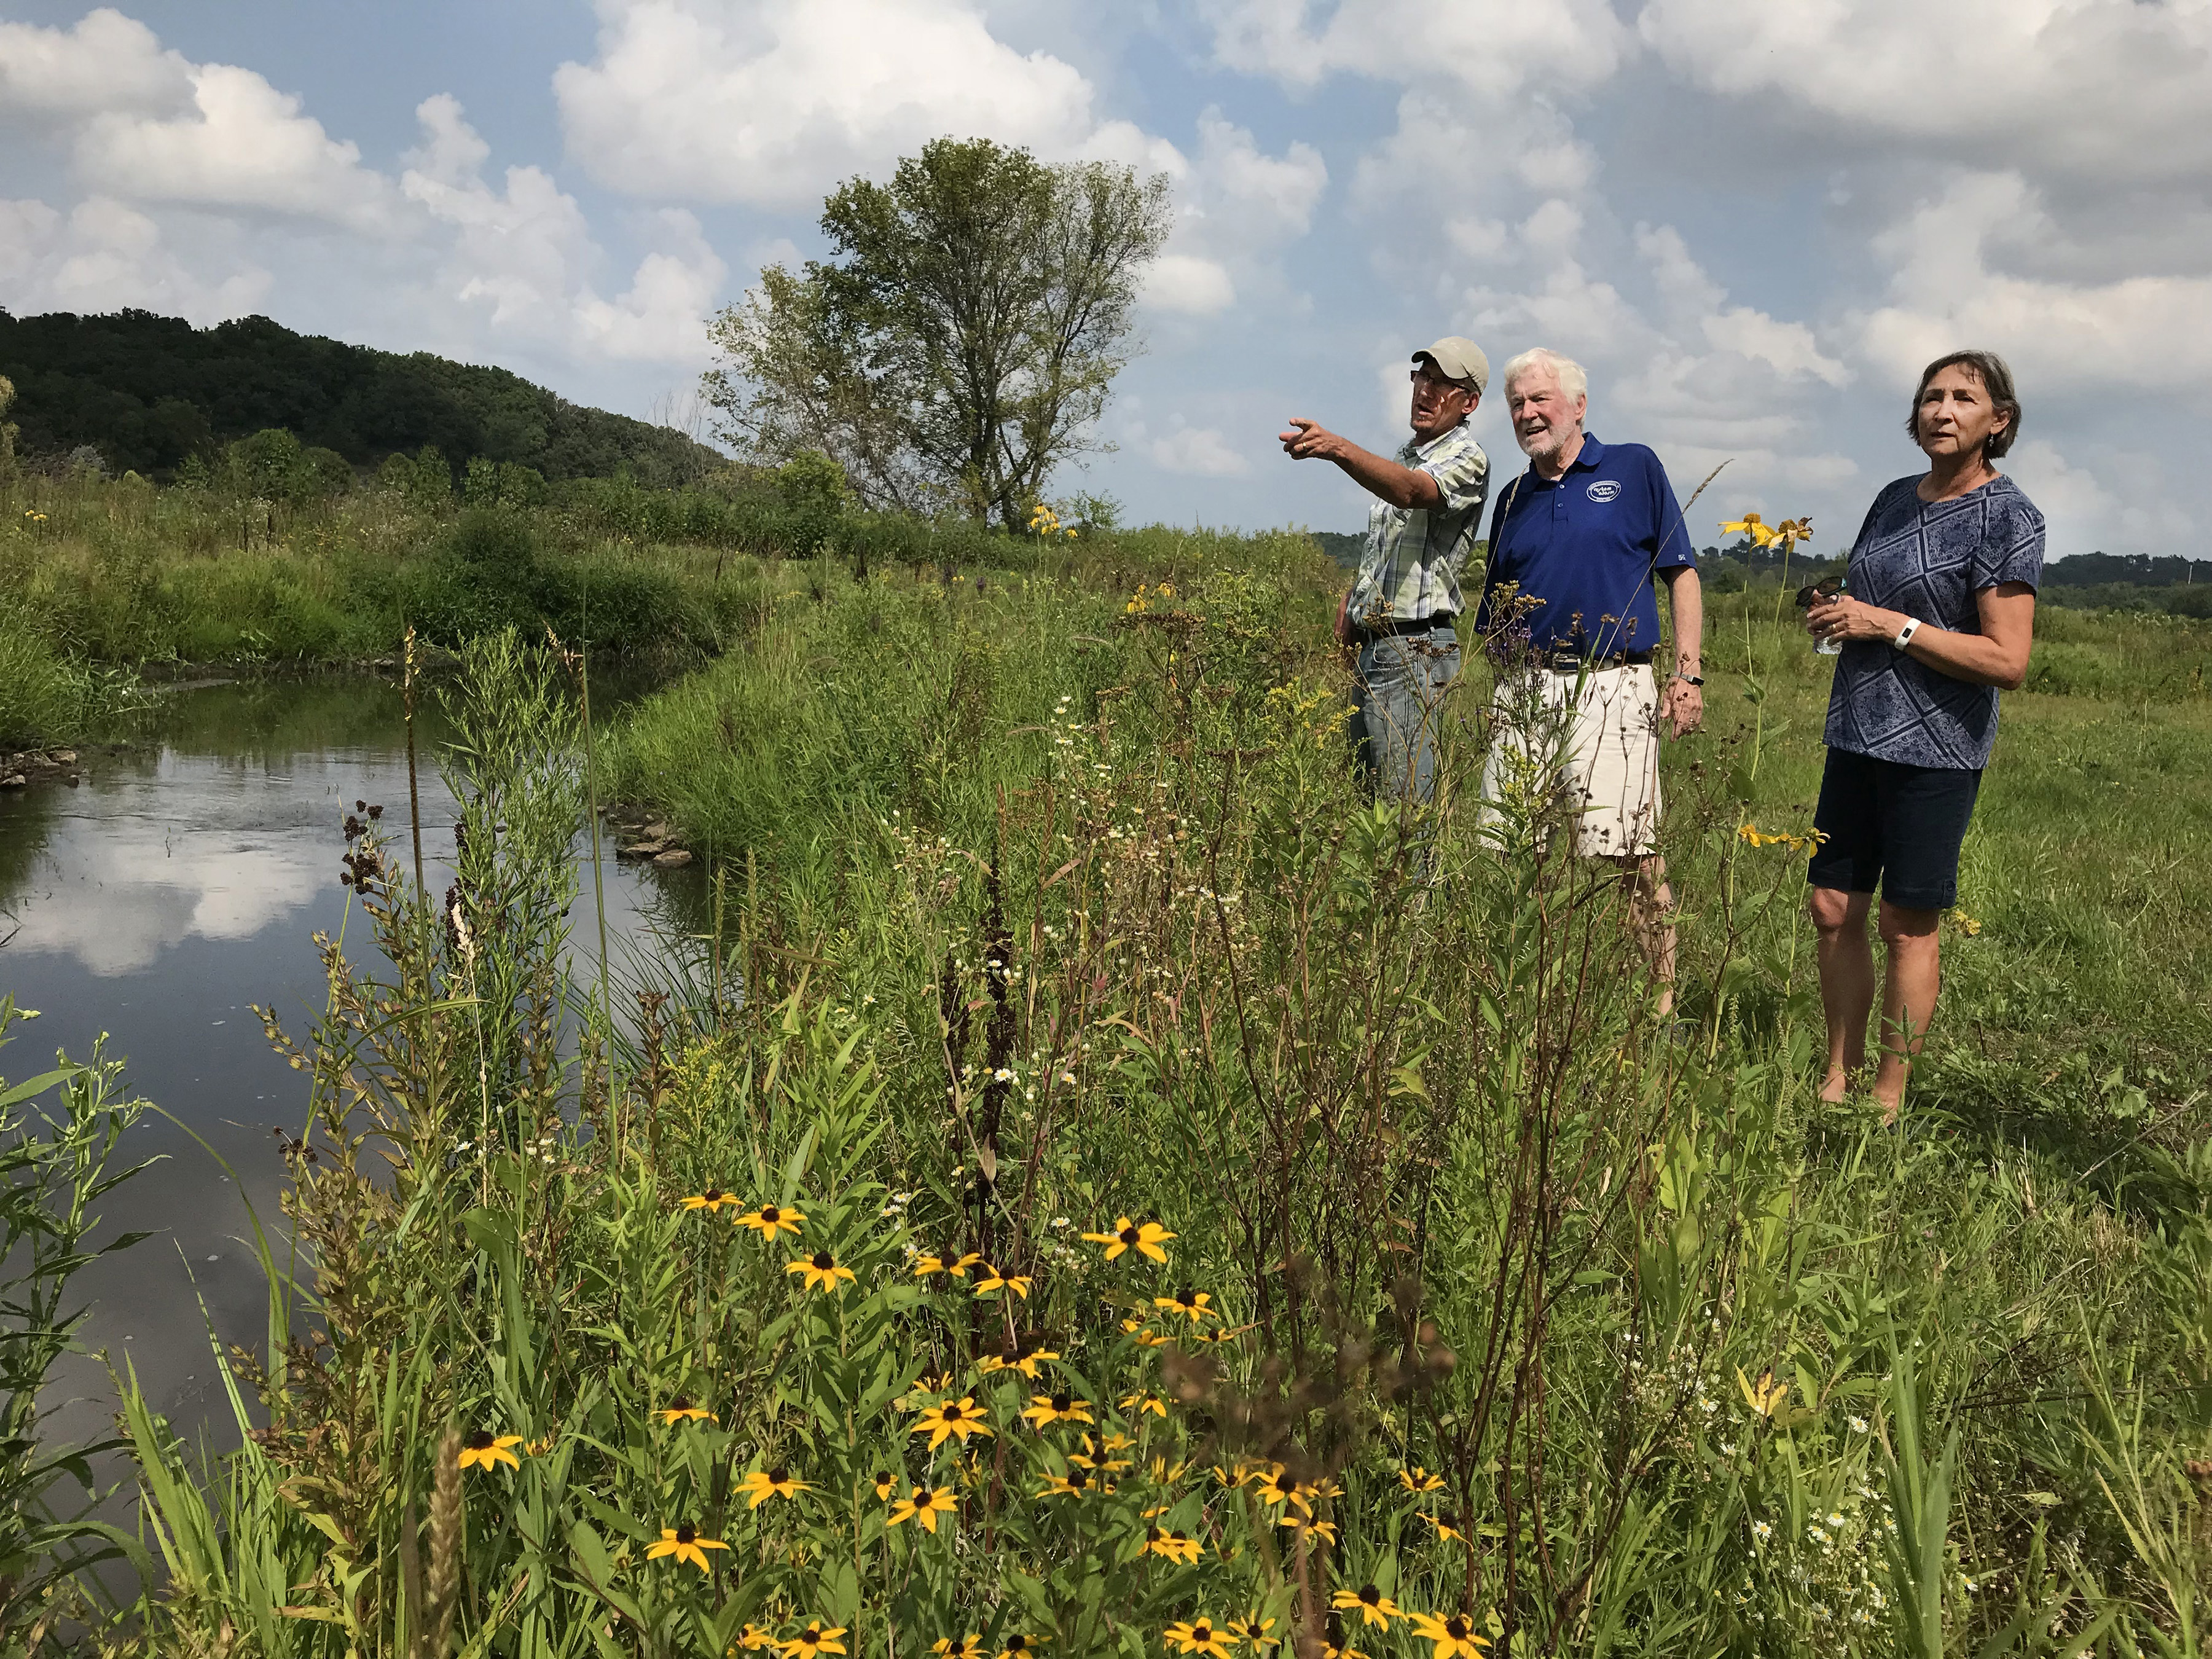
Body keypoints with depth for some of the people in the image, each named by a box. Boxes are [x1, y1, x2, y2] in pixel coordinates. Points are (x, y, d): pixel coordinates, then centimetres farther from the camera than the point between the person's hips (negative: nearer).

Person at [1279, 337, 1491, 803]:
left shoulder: (1466, 457, -8)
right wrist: (1352, 596, 12)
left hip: (1413, 649, -9)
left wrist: (1338, 449, -45)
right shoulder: (1405, 456, 19)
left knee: (1403, 802, -13)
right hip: (1369, 647, 9)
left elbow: (1411, 491, -30)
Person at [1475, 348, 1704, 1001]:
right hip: (1524, 691, 4)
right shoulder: (1513, 499, 19)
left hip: (1612, 688, -4)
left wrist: (1688, 671, -4)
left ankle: (1665, 996, -1)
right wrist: (1503, 690, 7)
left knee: (1633, 854, -9)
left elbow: (1681, 572, 5)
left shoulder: (1635, 469, 8)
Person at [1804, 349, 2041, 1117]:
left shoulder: (2006, 517, -9)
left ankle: (1889, 1099, 11)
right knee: (1833, 909, 8)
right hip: (1856, 735, 7)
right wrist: (1832, 610, 4)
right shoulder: (1896, 499, 12)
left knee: (1907, 926, 0)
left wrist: (1888, 625, -18)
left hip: (1935, 746, -7)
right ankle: (1837, 1081, 19)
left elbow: (2008, 660, -16)